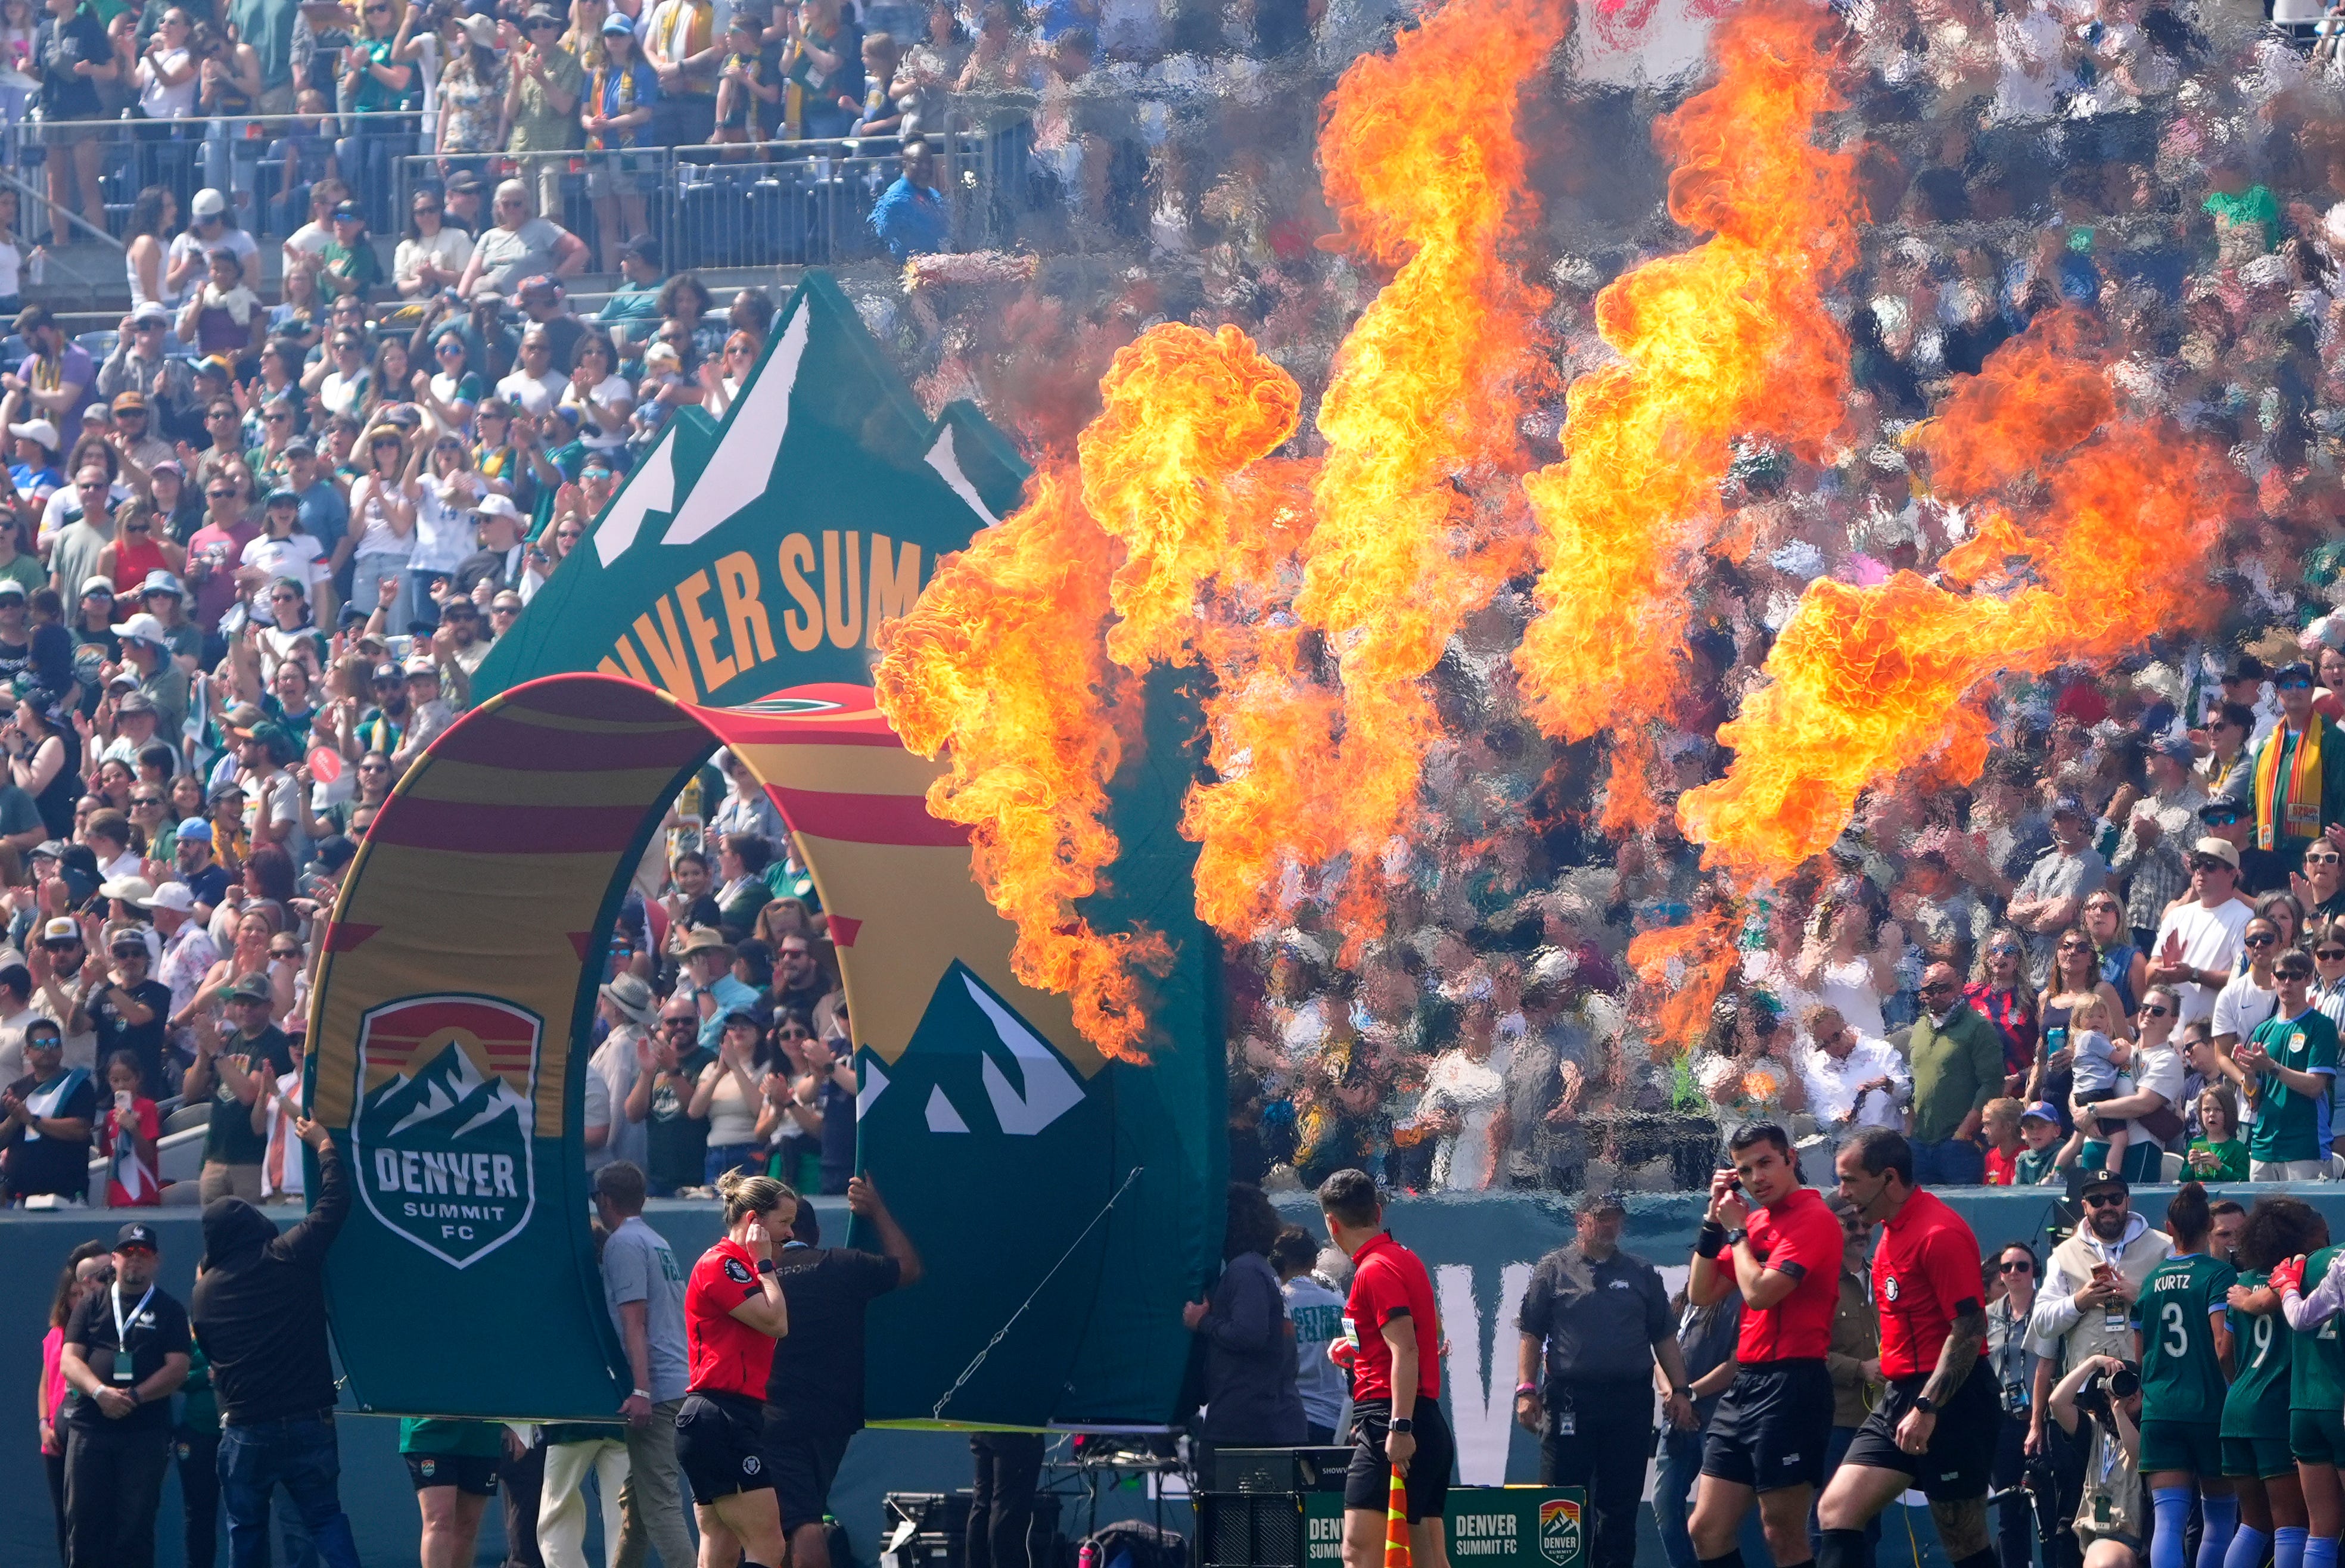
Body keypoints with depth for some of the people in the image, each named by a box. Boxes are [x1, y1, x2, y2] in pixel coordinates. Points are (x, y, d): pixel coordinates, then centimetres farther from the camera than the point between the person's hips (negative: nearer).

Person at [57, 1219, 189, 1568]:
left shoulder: (169, 1311, 10)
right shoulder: (92, 1306, 14)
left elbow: (177, 1369, 0)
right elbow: (69, 1360, 4)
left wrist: (134, 1396, -15)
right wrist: (100, 1392, -16)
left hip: (146, 1431, -2)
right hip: (89, 1426, 2)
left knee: (135, 1526, -4)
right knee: (83, 1520, -2)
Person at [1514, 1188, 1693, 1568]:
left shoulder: (1642, 1273, 14)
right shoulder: (1554, 1269, 8)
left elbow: (1664, 1338, 16)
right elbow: (1531, 1336, 5)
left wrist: (1680, 1390, 8)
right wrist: (1526, 1390, -4)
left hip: (1630, 1404, 2)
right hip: (1570, 1401, -2)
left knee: (1620, 1506, 3)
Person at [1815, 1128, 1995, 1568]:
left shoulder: (1939, 1233, -16)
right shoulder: (1892, 1230, 14)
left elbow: (1970, 1328, -21)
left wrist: (1927, 1408, -23)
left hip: (1949, 1400, -10)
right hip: (1901, 1398, 10)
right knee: (1836, 1510, -1)